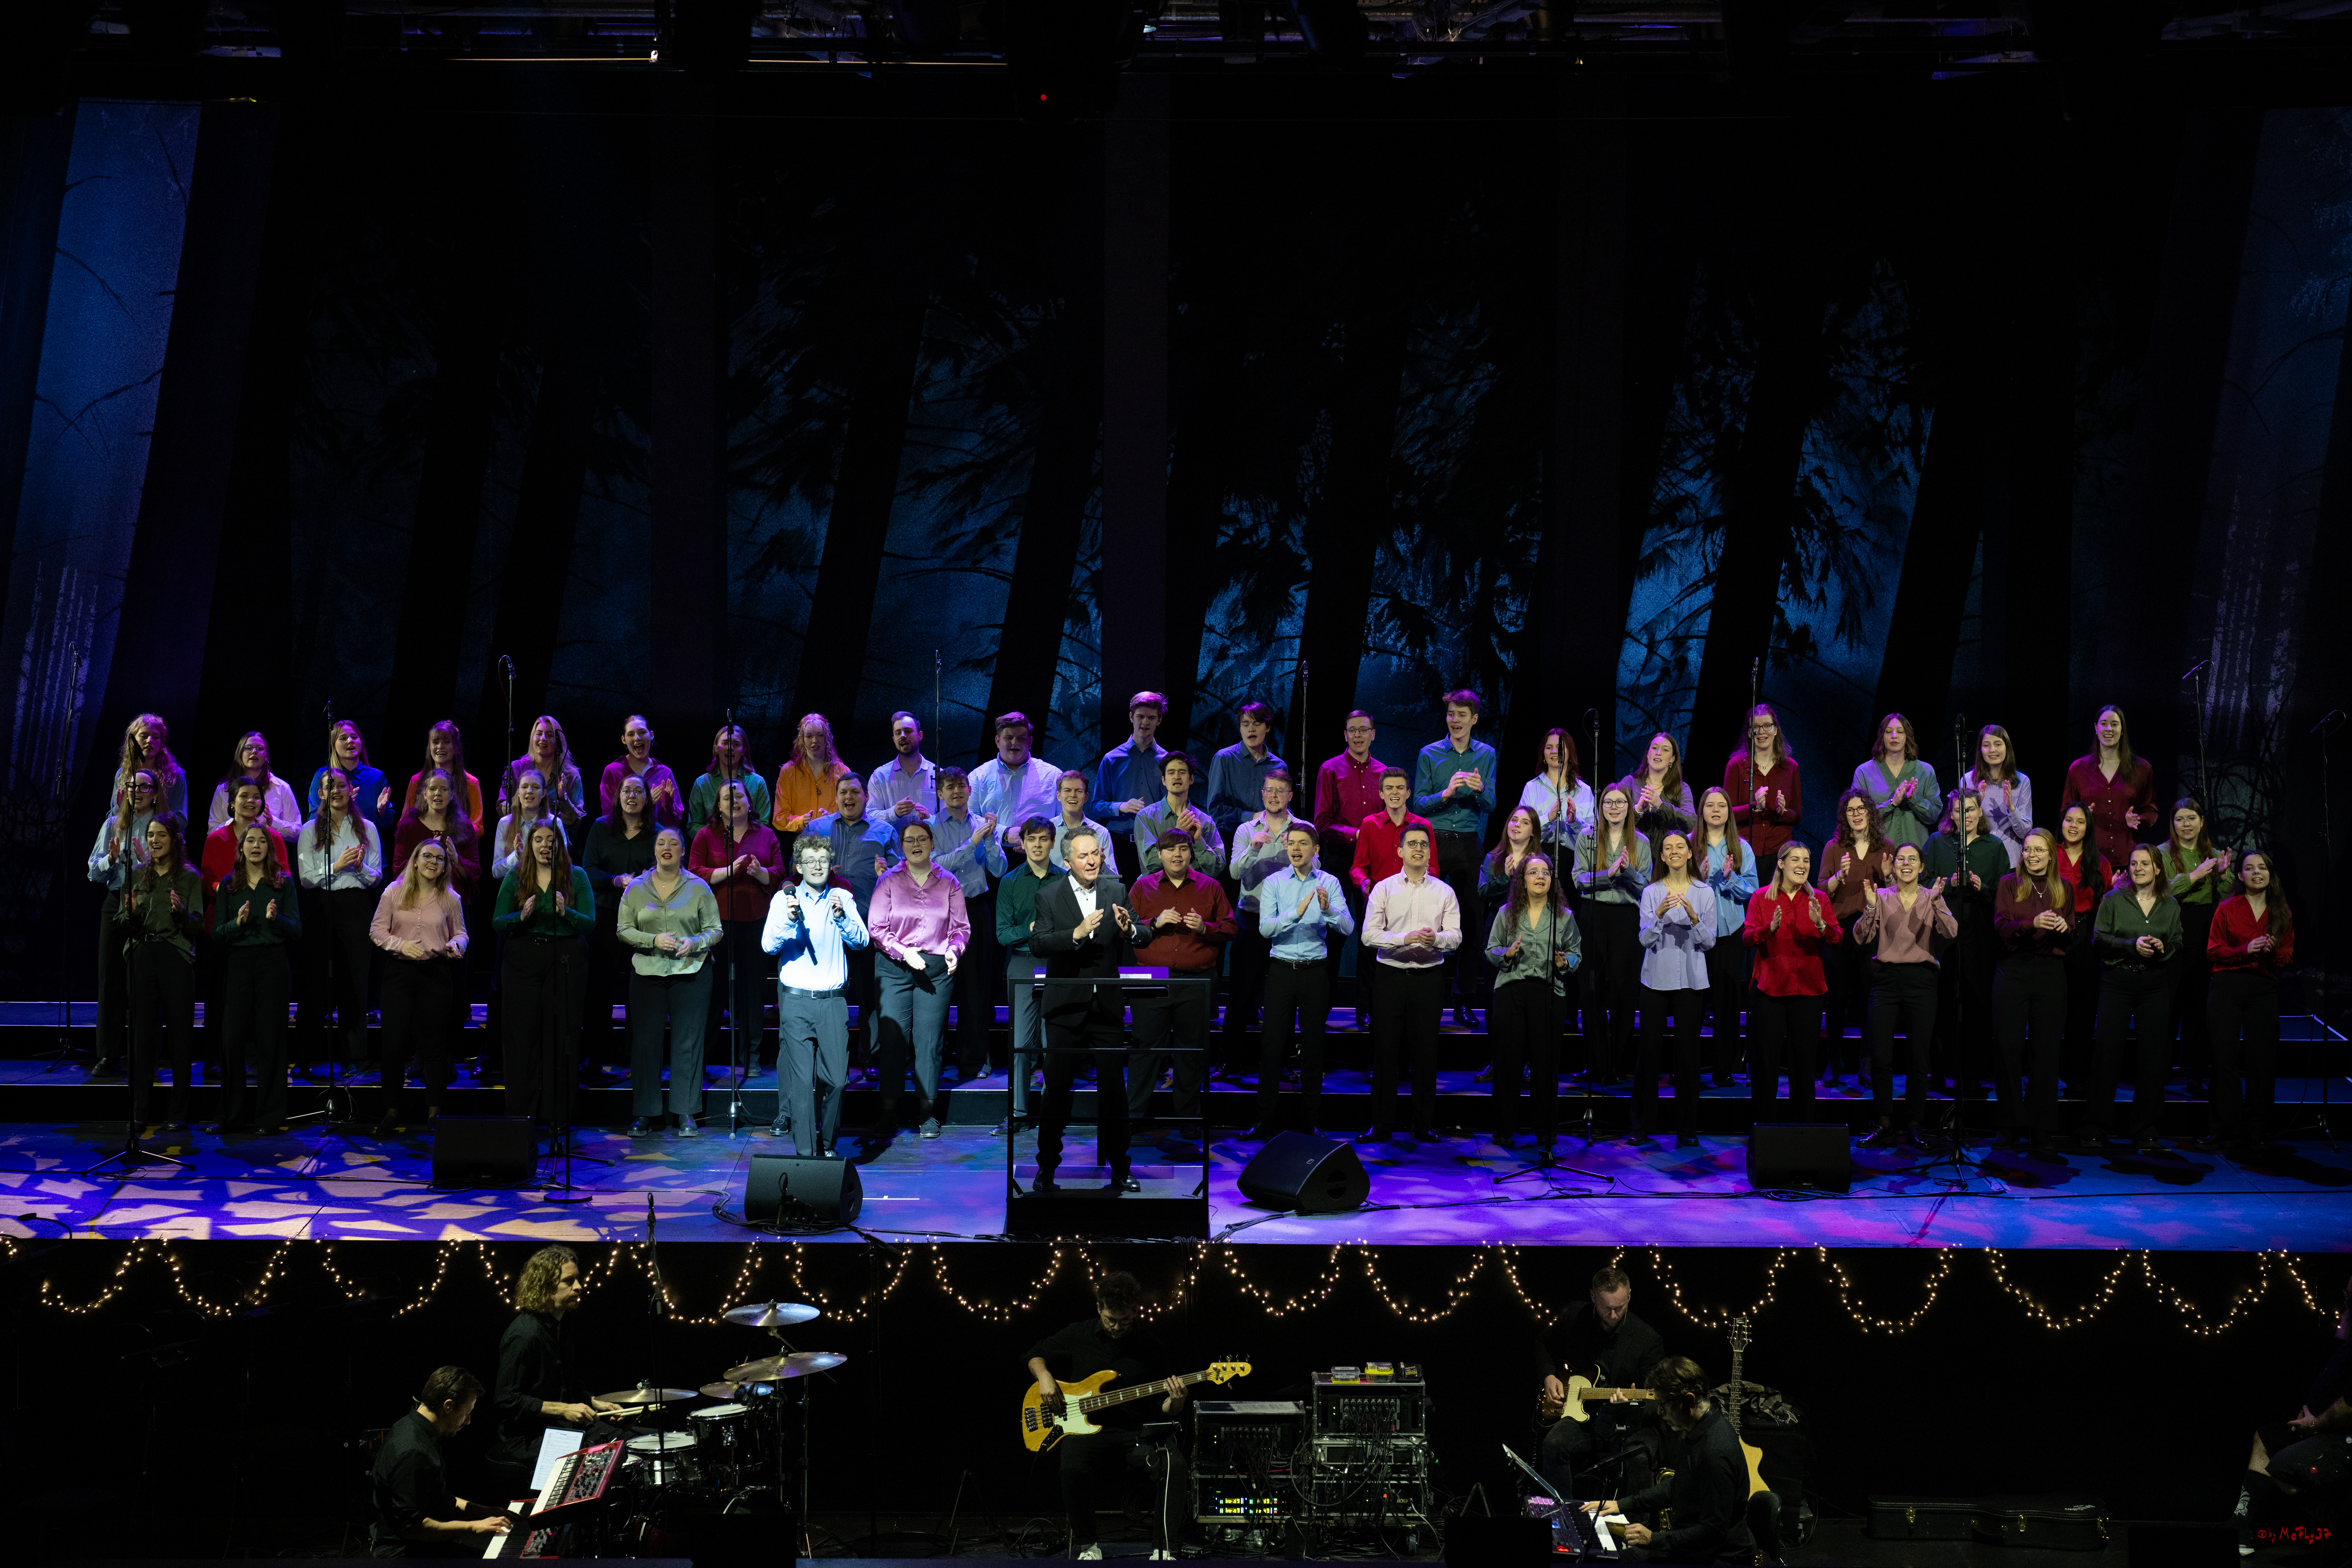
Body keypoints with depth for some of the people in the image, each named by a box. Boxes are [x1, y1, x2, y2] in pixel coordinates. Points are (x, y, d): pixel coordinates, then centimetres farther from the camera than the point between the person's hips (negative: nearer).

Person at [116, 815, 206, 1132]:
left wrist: (180, 912, -21)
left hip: (176, 959, -2)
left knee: (180, 1034, -2)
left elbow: (197, 927, -2)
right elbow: (121, 926, 10)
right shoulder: (136, 877, 12)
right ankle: (140, 1110, 8)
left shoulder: (190, 878, 4)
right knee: (142, 1034, 1)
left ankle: (178, 1113, 2)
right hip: (142, 958, 2)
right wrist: (131, 914, -11)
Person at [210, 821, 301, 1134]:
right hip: (237, 964, 1)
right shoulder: (228, 886, 11)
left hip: (272, 964, -1)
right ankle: (233, 1115, 4)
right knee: (234, 1037, -4)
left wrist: (276, 919, -16)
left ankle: (269, 1117, 1)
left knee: (269, 1037, -3)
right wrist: (238, 923, -12)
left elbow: (296, 931, 3)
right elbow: (217, 935, 7)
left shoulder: (283, 884, 8)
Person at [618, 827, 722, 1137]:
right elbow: (623, 930, 5)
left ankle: (687, 1114, 6)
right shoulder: (637, 888, 7)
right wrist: (654, 940, -11)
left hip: (691, 972, -1)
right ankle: (645, 1115, 8)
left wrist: (694, 943, -14)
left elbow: (715, 930, 5)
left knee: (688, 1042, -1)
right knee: (645, 1042, 1)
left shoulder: (698, 888, 4)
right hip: (647, 973, 1)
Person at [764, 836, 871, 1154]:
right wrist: (788, 920, -24)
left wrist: (841, 917, -22)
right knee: (801, 1078, -6)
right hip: (796, 1000, -1)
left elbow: (861, 941, -3)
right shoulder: (785, 898, 5)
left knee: (836, 1079, -2)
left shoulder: (842, 898, 8)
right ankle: (806, 1152, 0)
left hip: (833, 1001, 1)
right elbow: (768, 945, -6)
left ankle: (825, 1144, 18)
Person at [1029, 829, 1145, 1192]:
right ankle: (1047, 1170, 11)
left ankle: (1118, 1169, 14)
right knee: (1057, 1089, 3)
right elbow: (1037, 944, -14)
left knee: (1114, 1089, 5)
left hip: (1108, 1007, 2)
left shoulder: (1117, 892, 5)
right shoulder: (1049, 896, -2)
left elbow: (1143, 937, 1)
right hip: (1066, 1008, -2)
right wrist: (1076, 934, -28)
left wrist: (1129, 929, -22)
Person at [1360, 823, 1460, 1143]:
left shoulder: (1444, 892, 8)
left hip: (1429, 978, 1)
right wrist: (1405, 939, -19)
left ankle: (1424, 1125, 12)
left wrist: (1436, 938, -23)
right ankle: (1381, 1126, 5)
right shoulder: (1384, 889, 4)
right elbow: (1369, 935, -5)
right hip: (1392, 976, -1)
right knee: (1385, 1051, 0)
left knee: (1426, 1054, 4)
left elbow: (1455, 936, -1)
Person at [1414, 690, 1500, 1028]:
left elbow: (1490, 806, 5)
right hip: (1435, 840, -1)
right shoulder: (1430, 754, 4)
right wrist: (1447, 793, -17)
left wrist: (1480, 789, -17)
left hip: (1468, 844, 1)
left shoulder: (1486, 755, 9)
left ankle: (1465, 1003, 7)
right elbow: (1419, 804, 0)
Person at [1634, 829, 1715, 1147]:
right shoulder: (1651, 893, 4)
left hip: (1690, 979, 0)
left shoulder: (1704, 893, 5)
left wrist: (1693, 918, -16)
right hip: (1656, 976, 0)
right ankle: (1643, 1125, 8)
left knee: (1688, 1050, -1)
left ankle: (1687, 1129, 6)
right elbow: (1645, 939, -3)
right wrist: (1659, 914, -20)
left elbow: (1709, 942, 1)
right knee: (1650, 1049, -2)